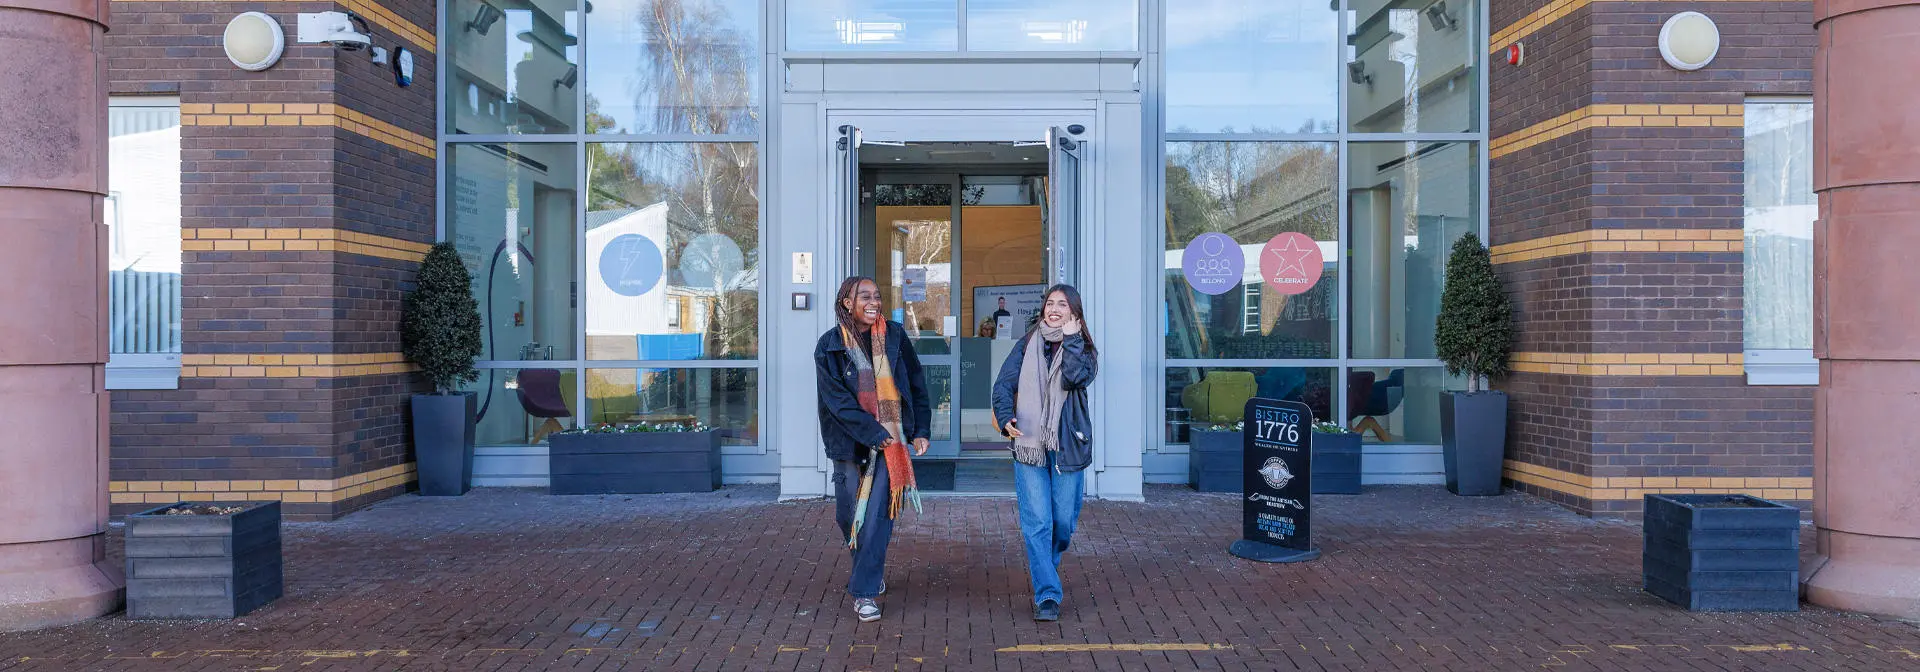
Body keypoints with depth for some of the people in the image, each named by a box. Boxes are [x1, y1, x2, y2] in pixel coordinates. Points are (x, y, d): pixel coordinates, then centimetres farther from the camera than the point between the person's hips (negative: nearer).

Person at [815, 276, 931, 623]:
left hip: (891, 440, 0)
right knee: (849, 514, 8)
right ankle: (870, 570, 36)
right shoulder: (829, 346, -2)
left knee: (878, 514, -7)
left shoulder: (894, 337, 3)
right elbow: (837, 399, -9)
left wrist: (921, 431, 7)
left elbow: (917, 386, 10)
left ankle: (864, 590, 0)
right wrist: (874, 433, -15)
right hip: (850, 442, 0)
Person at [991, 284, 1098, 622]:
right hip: (1029, 444, 0)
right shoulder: (1027, 345, 8)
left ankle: (1043, 570, 37)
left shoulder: (1084, 350, 6)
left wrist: (1071, 339, -11)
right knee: (1037, 523, -8)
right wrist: (1005, 416, -17)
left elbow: (1074, 379, -16)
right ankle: (1047, 595, -5)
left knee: (1063, 522, 8)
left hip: (1068, 447, 1)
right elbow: (1004, 383, 0)